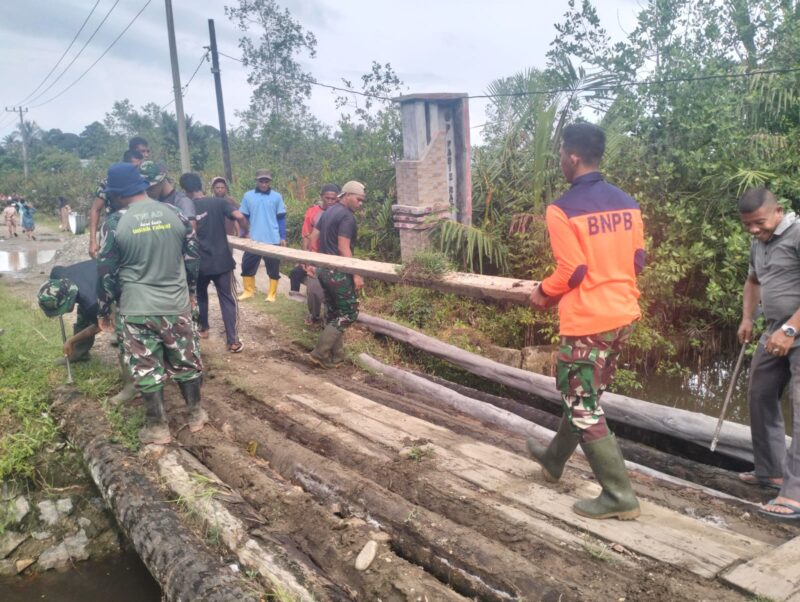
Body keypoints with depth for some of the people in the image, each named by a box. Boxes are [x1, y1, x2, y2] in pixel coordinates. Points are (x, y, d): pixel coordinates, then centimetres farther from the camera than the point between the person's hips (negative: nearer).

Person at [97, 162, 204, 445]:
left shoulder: (115, 225, -10)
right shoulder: (175, 214, -1)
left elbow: (106, 273, -4)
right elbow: (192, 258, 8)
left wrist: (103, 311, 9)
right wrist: (190, 292, 22)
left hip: (138, 310, -3)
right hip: (177, 304, 3)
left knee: (147, 369, 9)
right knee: (186, 361, 17)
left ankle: (158, 428, 19)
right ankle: (196, 414, 30)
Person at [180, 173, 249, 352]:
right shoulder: (218, 202, -4)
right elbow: (240, 217, -17)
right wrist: (245, 233, 1)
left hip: (200, 262, 1)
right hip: (221, 260, -1)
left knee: (200, 295, 26)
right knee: (228, 300, 3)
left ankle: (203, 329, 41)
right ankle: (233, 341, -1)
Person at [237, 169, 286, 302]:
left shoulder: (277, 196, 0)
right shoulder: (248, 196, 2)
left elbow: (281, 218, 3)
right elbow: (243, 217, 8)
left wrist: (283, 237, 0)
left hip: (273, 240, -1)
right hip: (253, 239, 2)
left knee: (273, 268, 5)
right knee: (247, 266, 8)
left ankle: (272, 294, 17)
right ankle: (249, 291, 25)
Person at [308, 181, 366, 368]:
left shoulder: (329, 212, 14)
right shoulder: (347, 216, -15)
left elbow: (313, 238, 18)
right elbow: (343, 249, -21)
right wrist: (356, 274, -21)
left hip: (324, 269, 10)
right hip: (338, 272, -9)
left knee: (333, 312, 14)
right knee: (349, 313, -1)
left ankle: (335, 356, 18)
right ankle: (320, 352, -4)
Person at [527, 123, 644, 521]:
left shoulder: (562, 209, -16)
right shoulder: (627, 203, 6)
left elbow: (572, 272, -18)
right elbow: (638, 261, 9)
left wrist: (543, 293, 0)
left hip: (587, 321, -8)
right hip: (622, 315, 8)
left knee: (583, 408, 5)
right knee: (583, 394, 22)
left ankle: (619, 497, 11)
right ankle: (554, 459, 42)